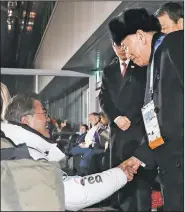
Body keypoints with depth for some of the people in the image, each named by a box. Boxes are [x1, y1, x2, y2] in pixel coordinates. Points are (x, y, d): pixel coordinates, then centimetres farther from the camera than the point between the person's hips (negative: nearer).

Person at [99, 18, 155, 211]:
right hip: (118, 130, 4)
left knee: (142, 176, -6)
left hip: (140, 128, -4)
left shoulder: (143, 66, 6)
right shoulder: (109, 71, 19)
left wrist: (130, 118, -9)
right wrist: (116, 117, -5)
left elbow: (148, 96, -3)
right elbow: (103, 98, 11)